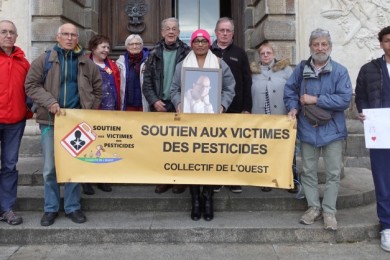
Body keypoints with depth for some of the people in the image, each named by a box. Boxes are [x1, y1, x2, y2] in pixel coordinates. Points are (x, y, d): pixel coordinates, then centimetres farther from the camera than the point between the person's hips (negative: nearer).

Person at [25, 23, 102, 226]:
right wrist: (49, 102, -14)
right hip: (50, 120, -1)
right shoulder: (44, 61, 4)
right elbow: (31, 85, 0)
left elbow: (97, 90, 14)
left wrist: (90, 112, 4)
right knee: (50, 167, 3)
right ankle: (51, 208, 18)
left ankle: (72, 207, 20)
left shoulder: (87, 64, 9)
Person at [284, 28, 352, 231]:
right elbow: (290, 90, 8)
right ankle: (314, 207, 25)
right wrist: (293, 107, -10)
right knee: (308, 171, 10)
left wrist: (316, 100, -17)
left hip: (332, 130, -2)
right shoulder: (301, 69, 5)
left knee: (333, 173, 5)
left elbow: (345, 99, -15)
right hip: (307, 129, 2)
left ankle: (329, 211, 19)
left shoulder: (340, 71, -6)